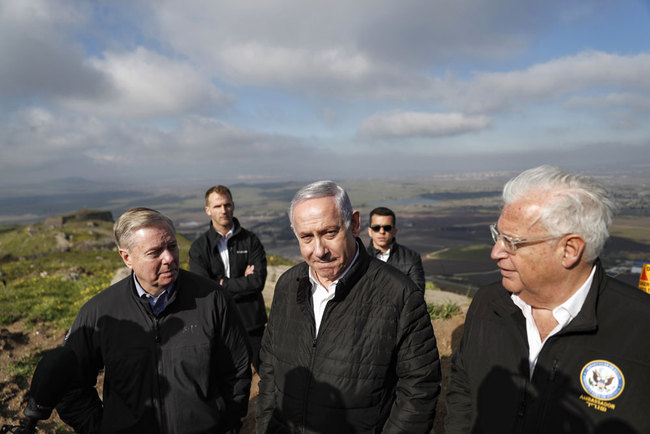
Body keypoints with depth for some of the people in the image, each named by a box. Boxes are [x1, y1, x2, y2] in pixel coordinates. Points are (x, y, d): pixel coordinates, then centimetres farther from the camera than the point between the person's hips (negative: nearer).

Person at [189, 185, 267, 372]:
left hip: (252, 323, 0)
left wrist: (223, 284, -11)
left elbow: (258, 281, -11)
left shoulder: (250, 240, -1)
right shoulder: (199, 247, -2)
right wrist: (243, 281, -11)